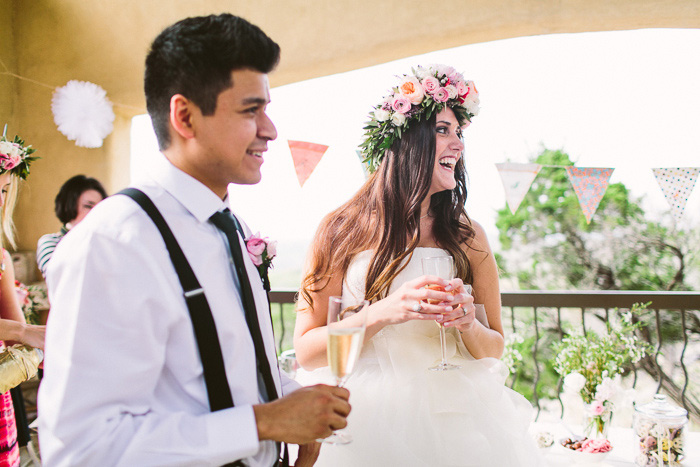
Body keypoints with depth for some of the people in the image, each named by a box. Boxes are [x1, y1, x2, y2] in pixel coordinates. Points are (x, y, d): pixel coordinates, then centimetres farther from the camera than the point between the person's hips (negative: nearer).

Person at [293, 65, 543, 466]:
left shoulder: (468, 237, 1)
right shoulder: (342, 230, -6)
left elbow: (494, 348, 8)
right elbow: (307, 350, -8)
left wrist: (468, 324, -13)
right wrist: (383, 314, -21)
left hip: (452, 425, 3)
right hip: (366, 426, -2)